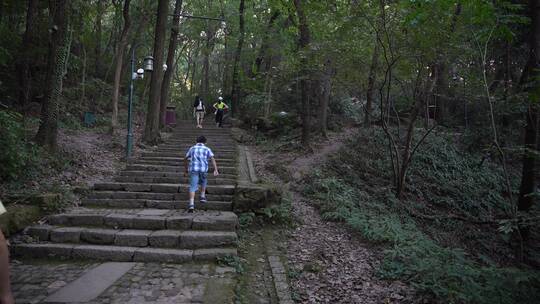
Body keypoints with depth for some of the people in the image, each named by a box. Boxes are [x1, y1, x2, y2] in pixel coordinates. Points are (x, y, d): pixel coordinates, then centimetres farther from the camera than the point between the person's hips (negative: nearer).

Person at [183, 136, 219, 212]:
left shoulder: (192, 148, 19)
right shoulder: (207, 149, 12)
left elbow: (185, 159, 24)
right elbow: (213, 159, -3)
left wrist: (185, 170, 35)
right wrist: (216, 170, -11)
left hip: (193, 169, 0)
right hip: (203, 169, 0)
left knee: (193, 187, -4)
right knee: (203, 182, 30)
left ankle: (191, 204, -17)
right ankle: (202, 197, 31)